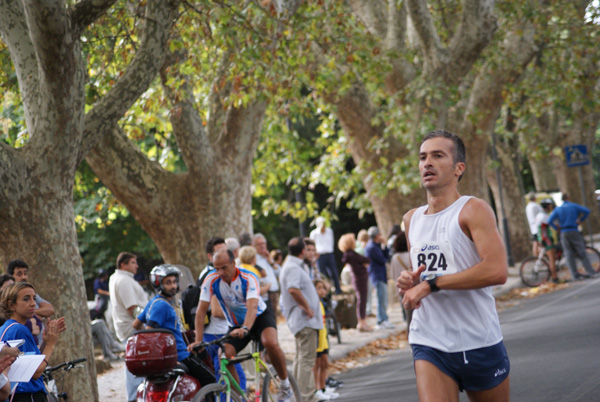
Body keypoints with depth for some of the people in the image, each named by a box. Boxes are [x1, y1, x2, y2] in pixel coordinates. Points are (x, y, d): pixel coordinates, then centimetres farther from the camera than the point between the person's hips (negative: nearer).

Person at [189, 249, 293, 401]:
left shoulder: (248, 278, -26)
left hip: (260, 317, -3)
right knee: (224, 354, -24)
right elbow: (201, 311, -19)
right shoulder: (211, 280, -17)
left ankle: (285, 385, -12)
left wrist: (245, 328, -61)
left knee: (271, 343, -34)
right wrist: (198, 341, -29)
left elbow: (252, 306, -42)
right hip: (236, 324, 3)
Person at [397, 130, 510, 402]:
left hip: (479, 345, -4)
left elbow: (497, 270, -23)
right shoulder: (411, 219, 12)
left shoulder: (473, 210, -8)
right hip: (429, 347, 4)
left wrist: (432, 283, -20)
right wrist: (410, 282, 2)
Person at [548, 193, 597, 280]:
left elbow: (550, 221, -5)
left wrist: (557, 228, 6)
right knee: (581, 252, 4)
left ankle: (575, 275, -1)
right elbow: (587, 211, -8)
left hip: (564, 233, 2)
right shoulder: (574, 206, 2)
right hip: (574, 232, -2)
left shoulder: (557, 209, 6)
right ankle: (590, 271, 2)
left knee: (569, 255, 2)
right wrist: (580, 220, 3)